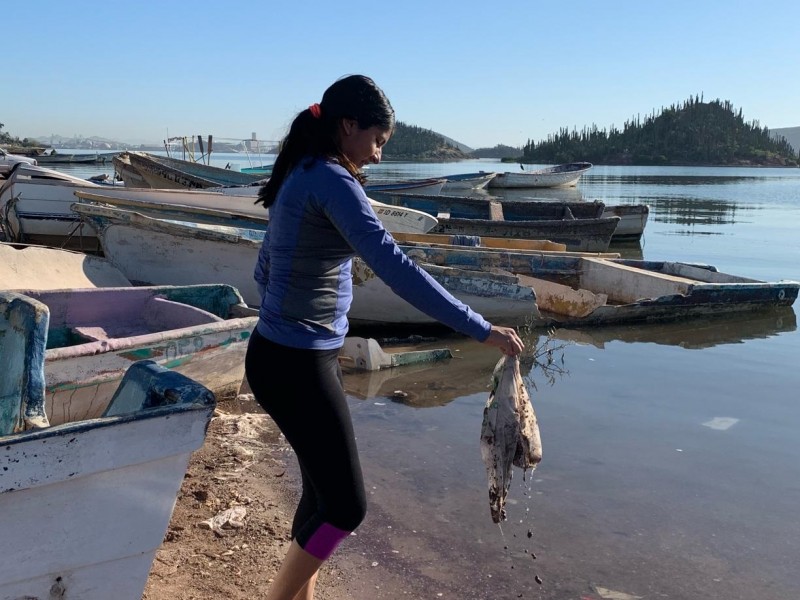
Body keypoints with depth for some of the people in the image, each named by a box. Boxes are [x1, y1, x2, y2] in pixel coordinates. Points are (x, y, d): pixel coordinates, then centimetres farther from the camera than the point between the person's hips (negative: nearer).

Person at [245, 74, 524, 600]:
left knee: (325, 492, 17)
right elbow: (396, 268, -26)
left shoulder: (300, 176, 12)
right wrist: (481, 329, -24)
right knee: (346, 506, 0)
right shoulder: (332, 181, -18)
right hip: (297, 365, -10)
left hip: (284, 355, 10)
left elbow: (266, 270, 18)